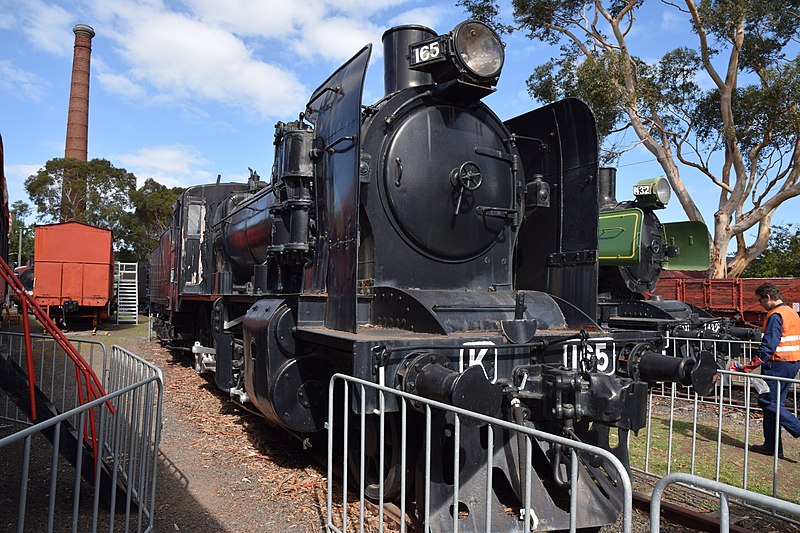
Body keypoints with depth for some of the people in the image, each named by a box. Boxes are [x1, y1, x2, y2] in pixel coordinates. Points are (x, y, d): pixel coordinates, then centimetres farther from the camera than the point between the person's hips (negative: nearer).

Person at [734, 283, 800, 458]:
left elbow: (768, 346, -22)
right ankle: (772, 446, 17)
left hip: (778, 364, -10)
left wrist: (749, 367, -20)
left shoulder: (775, 315, -15)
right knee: (775, 403, 12)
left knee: (768, 402, -4)